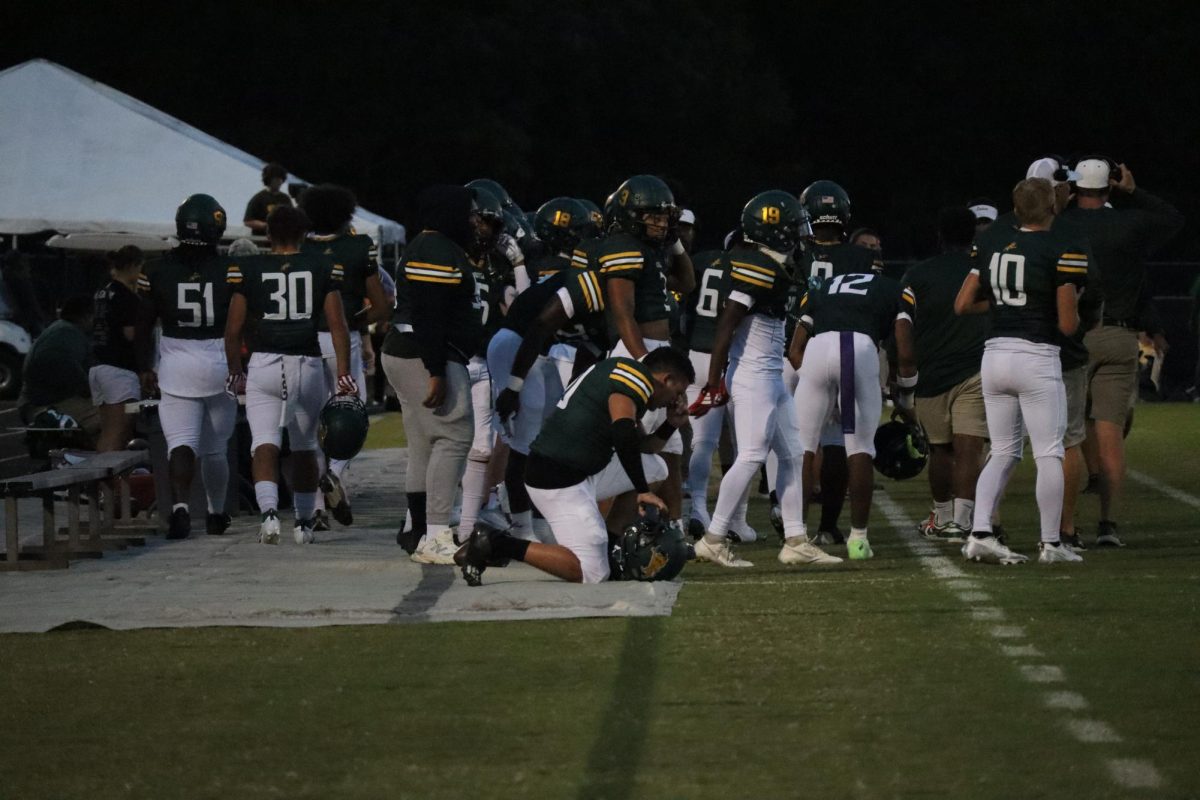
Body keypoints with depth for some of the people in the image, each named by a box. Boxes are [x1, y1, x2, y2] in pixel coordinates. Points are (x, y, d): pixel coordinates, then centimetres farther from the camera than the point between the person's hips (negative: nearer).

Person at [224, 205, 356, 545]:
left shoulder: (247, 269, 2)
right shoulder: (323, 268, 4)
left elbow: (233, 329, 3)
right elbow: (337, 325, -1)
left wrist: (235, 373, 15)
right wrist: (344, 375, 2)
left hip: (264, 364, -2)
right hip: (308, 365, 2)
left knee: (265, 445, -4)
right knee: (305, 447, 17)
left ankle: (269, 510, -27)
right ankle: (304, 523, 24)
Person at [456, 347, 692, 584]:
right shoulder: (636, 377, -10)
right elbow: (623, 435, -26)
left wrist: (671, 426, 17)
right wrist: (642, 492, -20)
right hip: (560, 482, -10)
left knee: (655, 469, 19)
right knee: (591, 574, -11)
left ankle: (608, 544, 12)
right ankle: (498, 545, -9)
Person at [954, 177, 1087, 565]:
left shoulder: (990, 242, 6)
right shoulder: (1062, 251, -10)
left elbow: (962, 305, 10)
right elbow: (1068, 325, -9)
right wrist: (1073, 311, 13)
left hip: (995, 355, 6)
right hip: (1037, 356, -6)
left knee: (1003, 452, 14)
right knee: (1049, 454, 4)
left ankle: (979, 533, 0)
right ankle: (1051, 543, 6)